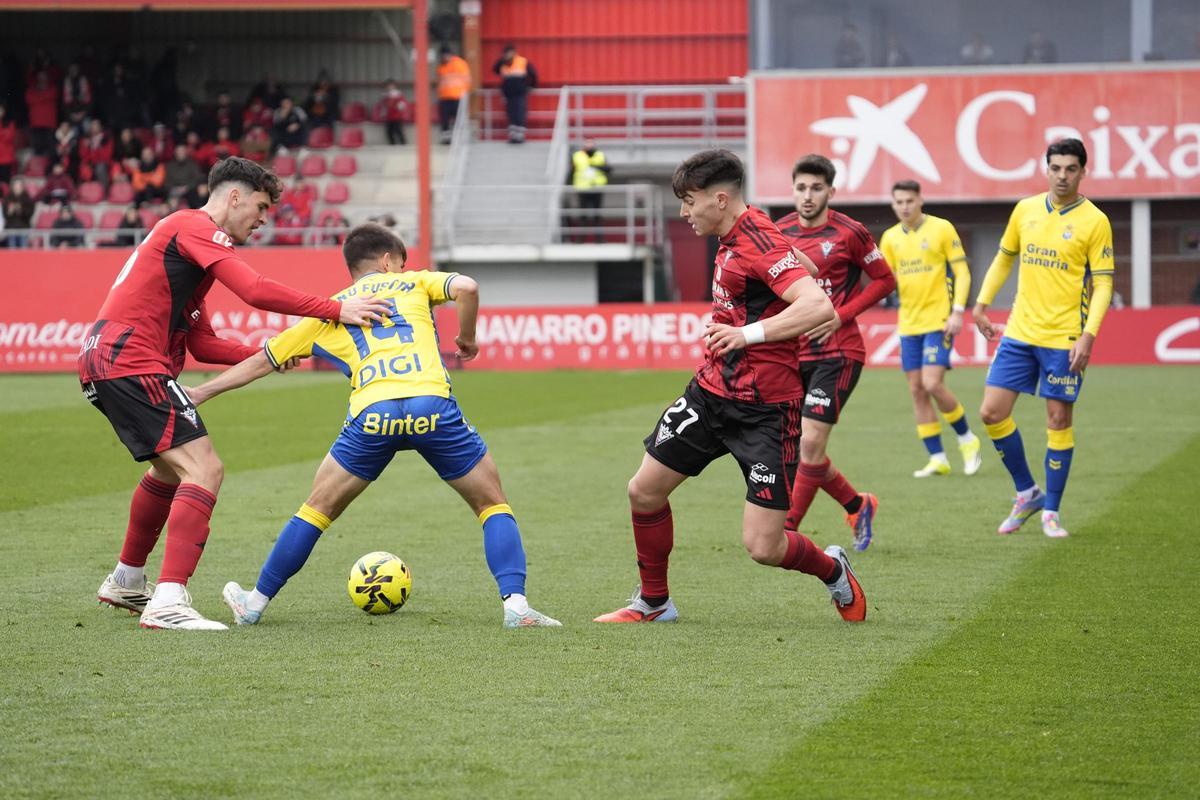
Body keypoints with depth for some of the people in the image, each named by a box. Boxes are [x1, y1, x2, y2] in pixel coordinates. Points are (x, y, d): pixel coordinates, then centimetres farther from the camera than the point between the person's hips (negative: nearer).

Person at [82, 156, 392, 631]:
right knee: (204, 469, -16)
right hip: (131, 361, -11)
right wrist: (336, 310, -18)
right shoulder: (195, 227, -6)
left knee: (170, 469, 29)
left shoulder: (184, 231, 25)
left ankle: (125, 582, 41)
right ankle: (168, 602, -26)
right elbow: (256, 292, -21)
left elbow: (201, 344, 24)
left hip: (102, 360, 11)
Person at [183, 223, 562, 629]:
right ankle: (515, 604, -1)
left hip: (372, 413, 1)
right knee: (492, 504, 15)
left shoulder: (328, 311, 29)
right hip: (432, 405, -1)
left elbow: (261, 362, 34)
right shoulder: (414, 282, 25)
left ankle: (256, 603, 27)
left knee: (318, 509, 21)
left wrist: (199, 394, 44)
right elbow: (466, 288, 4)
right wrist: (467, 339, 21)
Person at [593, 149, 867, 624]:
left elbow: (819, 306, -34)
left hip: (764, 407, -9)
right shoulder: (732, 239, 8)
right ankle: (653, 602, 28)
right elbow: (804, 265, 24)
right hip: (712, 390, 9)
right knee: (644, 492, 8)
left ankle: (833, 571, 22)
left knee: (762, 547, -9)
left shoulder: (760, 244, -20)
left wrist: (749, 333, -38)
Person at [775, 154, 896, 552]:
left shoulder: (849, 233, -8)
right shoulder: (780, 232, 6)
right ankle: (857, 505, 31)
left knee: (811, 442, -15)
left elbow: (885, 280, 0)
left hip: (837, 352, -6)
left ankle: (786, 532, -7)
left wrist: (840, 316, -11)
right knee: (802, 447, 8)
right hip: (792, 353, 6)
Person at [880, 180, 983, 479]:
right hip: (908, 324, 6)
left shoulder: (942, 229, -5)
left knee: (933, 384, -16)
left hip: (939, 320, -6)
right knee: (917, 391, 3)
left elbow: (962, 273, -5)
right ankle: (937, 459, 9)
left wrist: (957, 311, -14)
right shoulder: (890, 238, 9)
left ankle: (967, 439, 6)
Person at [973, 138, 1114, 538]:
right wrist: (981, 304, 13)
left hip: (1063, 338, -5)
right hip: (1020, 332, 5)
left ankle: (1050, 512, 12)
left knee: (1059, 420, -1)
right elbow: (1004, 258, 20)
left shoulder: (1094, 221, -7)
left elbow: (1103, 284, -8)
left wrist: (1088, 335, -18)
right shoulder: (1025, 210, 7)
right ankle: (1027, 493, 17)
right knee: (992, 412, 0)